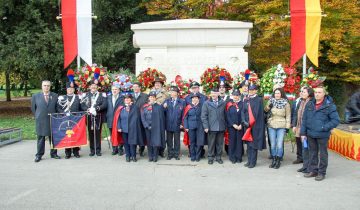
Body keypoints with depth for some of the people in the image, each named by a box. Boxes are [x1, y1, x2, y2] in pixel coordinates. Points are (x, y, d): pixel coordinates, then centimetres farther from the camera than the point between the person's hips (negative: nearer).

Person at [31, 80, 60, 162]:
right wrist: (38, 115, 9)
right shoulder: (35, 96, 2)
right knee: (40, 138, 4)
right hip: (40, 121, -1)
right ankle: (39, 155, 11)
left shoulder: (55, 96, 3)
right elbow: (33, 108, 12)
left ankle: (53, 153, 16)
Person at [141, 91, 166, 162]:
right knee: (149, 142, 6)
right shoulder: (144, 107, 6)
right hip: (147, 127, 2)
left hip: (156, 128, -2)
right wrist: (147, 126, -6)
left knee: (156, 142, -3)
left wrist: (161, 129, -6)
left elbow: (162, 118, -1)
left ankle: (155, 157, 7)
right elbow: (143, 117, 4)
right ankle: (150, 156, 15)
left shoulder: (159, 106, 0)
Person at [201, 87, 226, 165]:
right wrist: (206, 126, -8)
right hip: (211, 127, -1)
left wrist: (225, 125, 2)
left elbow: (225, 115, 7)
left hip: (221, 127, 1)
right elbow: (203, 116, -1)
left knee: (220, 143, 8)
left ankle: (218, 157, 21)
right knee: (211, 143, 4)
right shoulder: (206, 103, 1)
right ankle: (210, 157, 16)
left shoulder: (223, 103, 4)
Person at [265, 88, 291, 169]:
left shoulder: (286, 103, -1)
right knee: (273, 144, 6)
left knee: (279, 145, -6)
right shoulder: (271, 102, 5)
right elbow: (265, 110, 10)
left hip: (281, 126, -2)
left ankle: (278, 161, 5)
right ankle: (274, 160, 17)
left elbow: (288, 116, 0)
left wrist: (287, 127, -5)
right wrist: (268, 107, -12)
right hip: (271, 126, 3)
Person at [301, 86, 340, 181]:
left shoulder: (329, 106, -9)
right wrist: (303, 133, 4)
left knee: (323, 154, 7)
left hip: (322, 135, -4)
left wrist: (324, 128, -17)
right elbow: (304, 119, 7)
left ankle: (322, 173, 18)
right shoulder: (309, 104, 4)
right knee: (312, 153, 15)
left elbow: (336, 120, -10)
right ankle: (313, 171, 27)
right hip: (310, 134, 5)